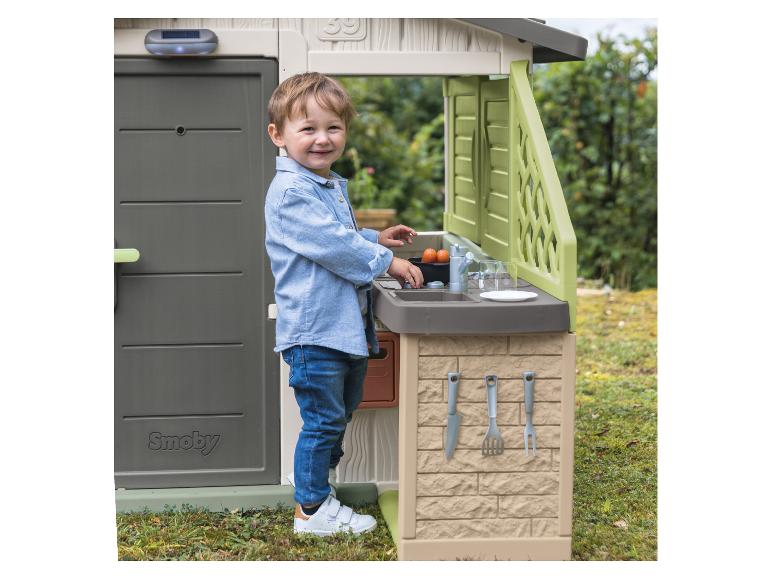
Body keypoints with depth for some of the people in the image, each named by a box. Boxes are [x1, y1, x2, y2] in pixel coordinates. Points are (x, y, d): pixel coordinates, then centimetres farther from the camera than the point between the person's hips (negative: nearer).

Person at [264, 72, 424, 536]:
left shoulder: (333, 185, 15)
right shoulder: (291, 191, -18)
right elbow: (331, 245, -24)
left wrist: (376, 238, 18)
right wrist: (385, 261, -17)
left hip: (347, 325, 10)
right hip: (314, 328, -10)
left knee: (341, 414, 20)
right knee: (323, 420, -2)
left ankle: (316, 480, 35)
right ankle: (312, 509, 10)